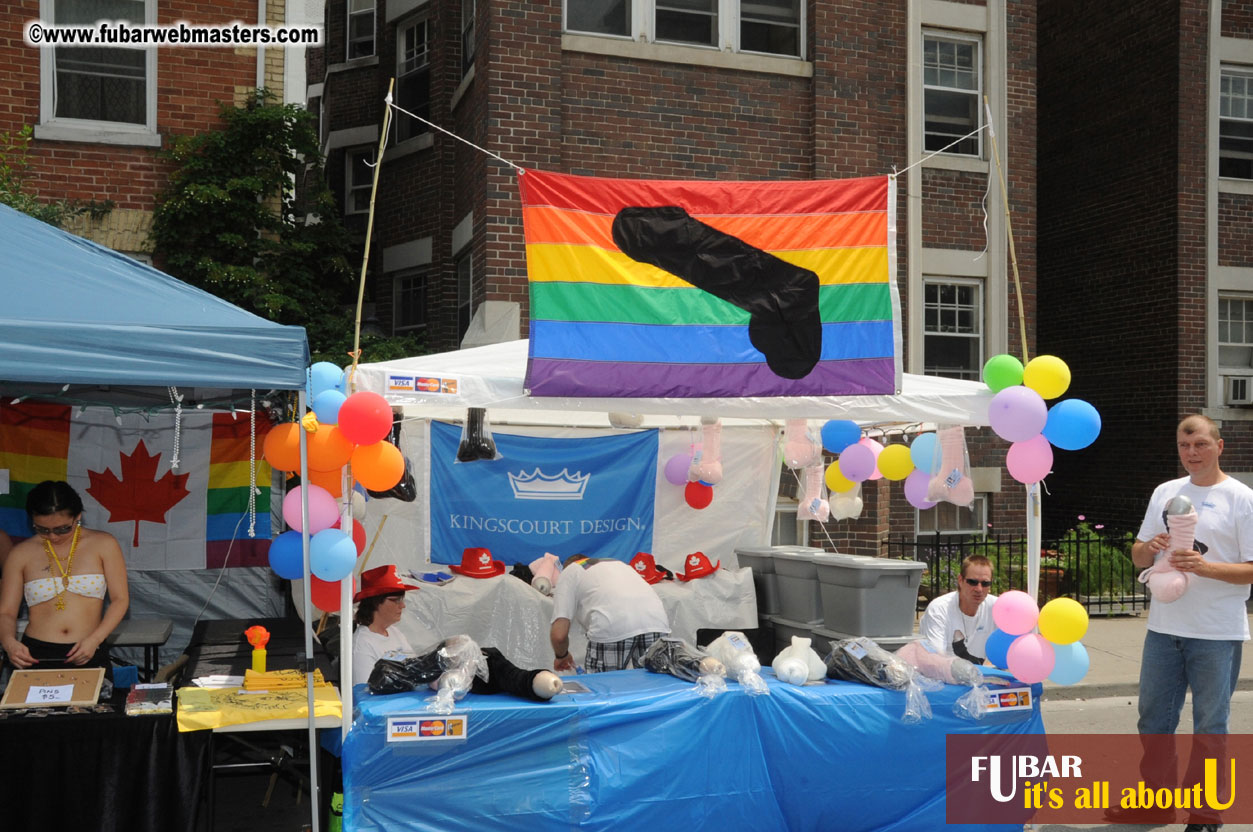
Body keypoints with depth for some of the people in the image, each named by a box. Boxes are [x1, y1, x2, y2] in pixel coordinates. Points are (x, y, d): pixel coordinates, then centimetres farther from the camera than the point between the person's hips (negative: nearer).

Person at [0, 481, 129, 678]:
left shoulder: (103, 544, 4)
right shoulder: (21, 554, 7)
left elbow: (120, 599, 4)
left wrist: (94, 640, -10)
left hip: (89, 655, 0)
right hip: (35, 655, 1)